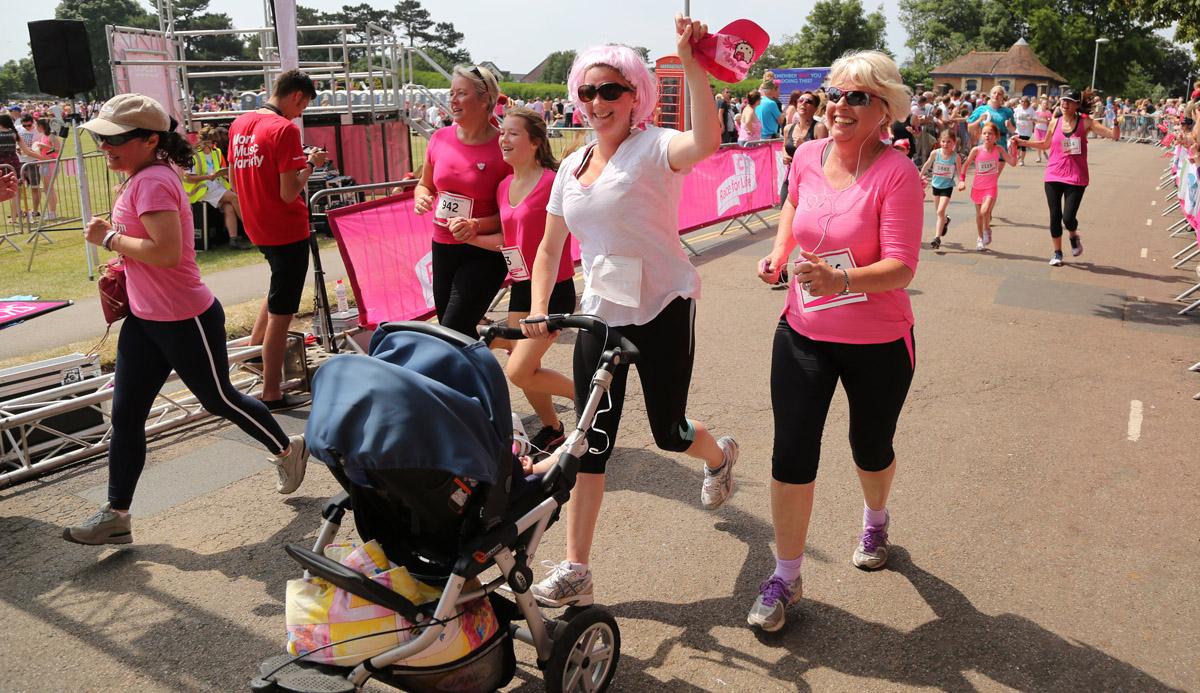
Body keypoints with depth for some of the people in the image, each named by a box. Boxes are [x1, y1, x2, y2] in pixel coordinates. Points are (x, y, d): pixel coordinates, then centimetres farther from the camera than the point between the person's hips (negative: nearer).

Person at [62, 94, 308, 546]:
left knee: (218, 398, 9)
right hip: (144, 320, 10)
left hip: (185, 320, -10)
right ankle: (116, 515, 18)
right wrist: (116, 244, 10)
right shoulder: (138, 179, 10)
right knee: (125, 416, 9)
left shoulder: (153, 182, -21)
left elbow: (166, 252, -30)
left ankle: (287, 449, 32)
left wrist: (109, 238, -19)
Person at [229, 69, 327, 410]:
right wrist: (310, 163, -7)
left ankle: (253, 349, 39)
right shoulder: (285, 129, -19)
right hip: (287, 231, -8)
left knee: (279, 289, 32)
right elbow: (289, 193, -23)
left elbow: (235, 179, 14)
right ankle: (271, 395, 6)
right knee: (281, 313, 0)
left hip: (257, 228, 8)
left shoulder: (240, 123, 6)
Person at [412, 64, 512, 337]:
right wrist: (422, 198, -4)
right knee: (461, 336, 16)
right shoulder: (440, 139, 2)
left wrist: (477, 225, -25)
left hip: (484, 253, -6)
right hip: (443, 249, 6)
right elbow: (424, 185, 18)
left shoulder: (503, 146, -14)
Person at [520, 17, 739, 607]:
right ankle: (574, 571, 12)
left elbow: (706, 142, -34)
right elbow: (549, 248, 14)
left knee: (669, 432, 7)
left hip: (663, 311, -5)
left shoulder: (653, 147, -10)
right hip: (600, 314, 5)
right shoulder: (572, 167, 10)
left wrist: (690, 62, -39)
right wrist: (537, 310, 2)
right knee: (590, 443, 3)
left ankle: (719, 455, 47)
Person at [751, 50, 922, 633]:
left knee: (871, 448, 18)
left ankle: (875, 521, 54)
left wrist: (841, 280, -41)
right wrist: (778, 253, 5)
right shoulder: (808, 156, -2)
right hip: (803, 334, 3)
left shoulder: (896, 173, -18)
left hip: (877, 344, -3)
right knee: (791, 457, 0)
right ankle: (785, 577, 17)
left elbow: (901, 268, -24)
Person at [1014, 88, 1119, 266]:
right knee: (1055, 217, 4)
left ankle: (1074, 237, 27)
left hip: (1075, 178, -3)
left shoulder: (1085, 122, -4)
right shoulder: (1054, 123, 5)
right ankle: (1057, 253, 20)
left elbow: (1114, 135, -9)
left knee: (1068, 218, -9)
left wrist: (1116, 122, -28)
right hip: (1053, 177, 3)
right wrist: (1022, 142, 15)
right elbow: (1045, 145, 21)